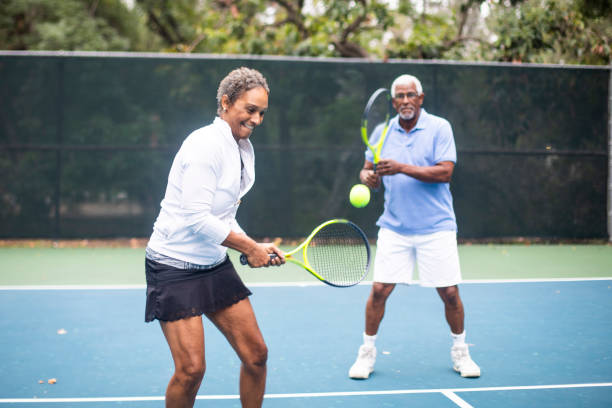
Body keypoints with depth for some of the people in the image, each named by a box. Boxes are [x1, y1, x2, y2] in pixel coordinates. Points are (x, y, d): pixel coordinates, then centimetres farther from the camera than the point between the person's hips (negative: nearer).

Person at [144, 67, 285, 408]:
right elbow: (197, 219, -24)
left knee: (256, 354, 6)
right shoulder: (206, 144, -19)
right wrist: (250, 247, -16)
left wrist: (255, 248, 2)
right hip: (175, 265, -9)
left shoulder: (244, 148, 10)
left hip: (215, 264, 9)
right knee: (191, 369, -11)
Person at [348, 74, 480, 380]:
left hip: (436, 228, -2)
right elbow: (368, 170, 11)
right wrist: (368, 176, -13)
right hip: (394, 228, 2)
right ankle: (367, 353, 14)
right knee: (379, 290, -3)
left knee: (449, 293, 1)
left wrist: (402, 168, -22)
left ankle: (460, 352, 23)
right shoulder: (382, 132, 7)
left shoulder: (439, 128, -4)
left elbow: (445, 171, -14)